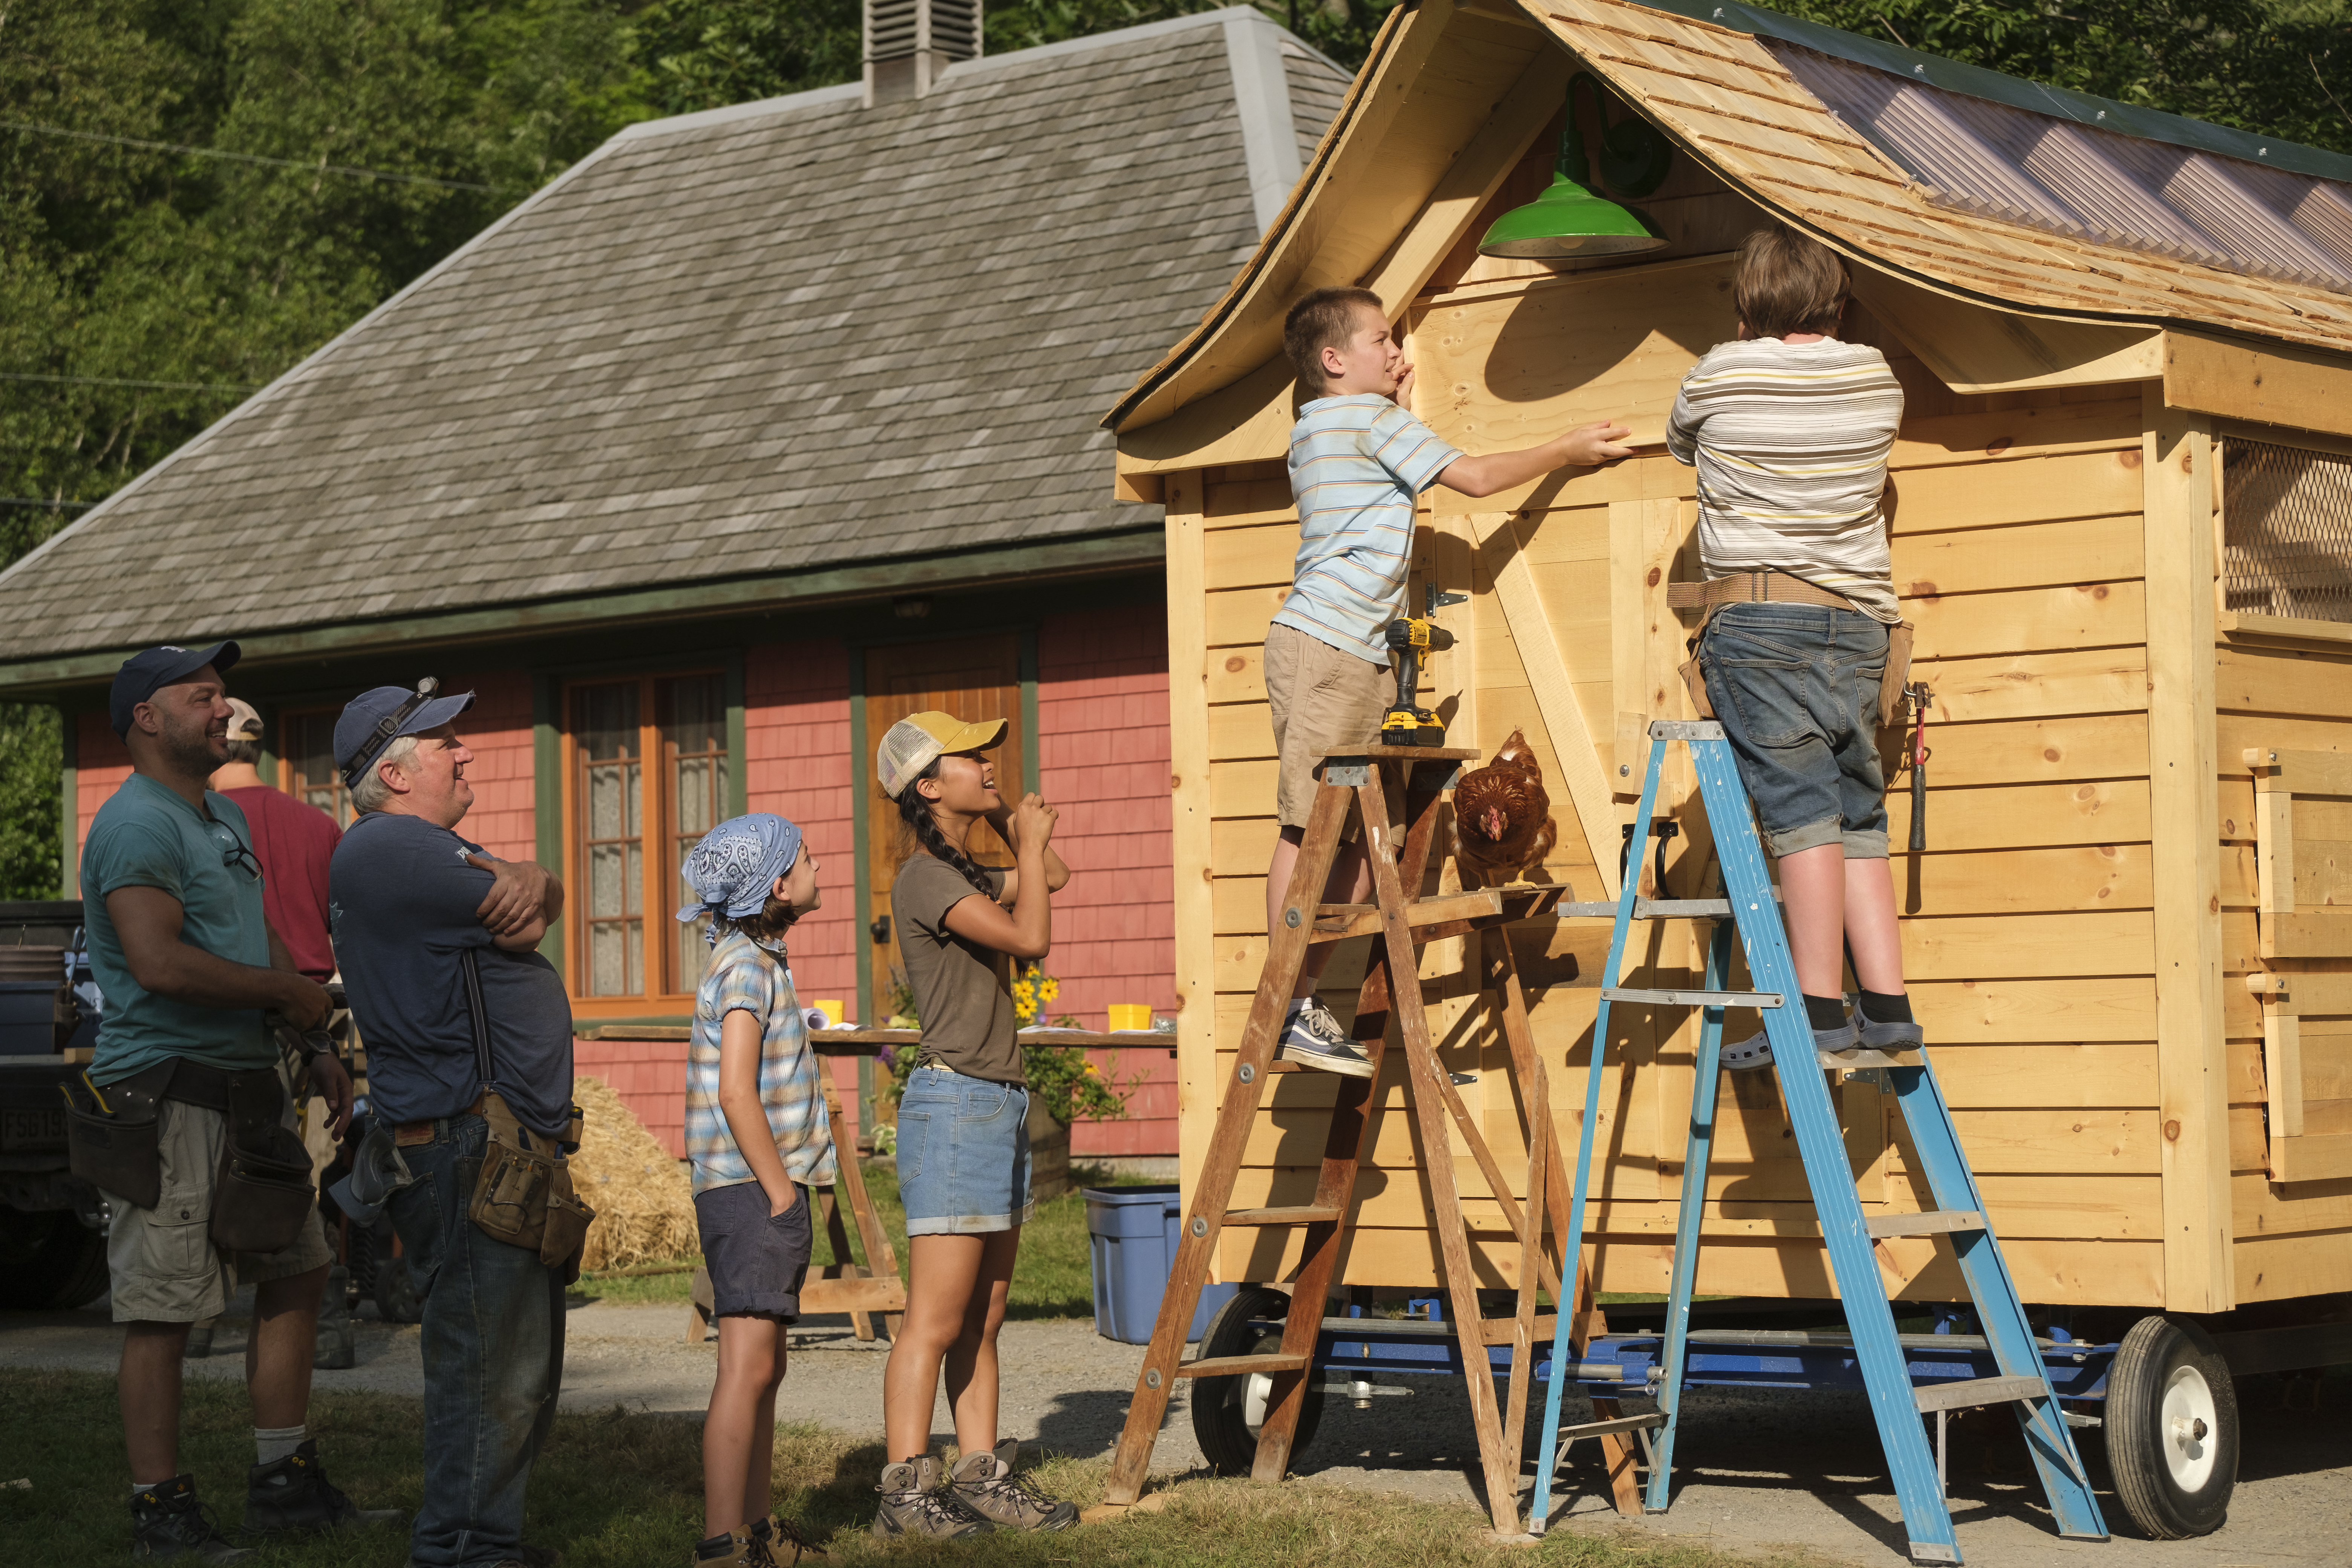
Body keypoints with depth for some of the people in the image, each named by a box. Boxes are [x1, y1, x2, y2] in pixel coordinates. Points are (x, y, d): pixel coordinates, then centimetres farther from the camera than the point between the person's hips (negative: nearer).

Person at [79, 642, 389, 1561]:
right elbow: (160, 962, -27)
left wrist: (314, 1048, 21)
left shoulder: (227, 819, 18)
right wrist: (287, 992, -16)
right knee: (163, 1312, -5)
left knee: (296, 1273, 14)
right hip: (167, 1095, -10)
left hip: (247, 1088, 10)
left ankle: (284, 1484, 22)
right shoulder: (137, 824, -14)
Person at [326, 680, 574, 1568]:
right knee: (491, 1364, -10)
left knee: (519, 1366, 15)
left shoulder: (432, 849, 23)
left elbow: (536, 902, 12)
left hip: (513, 1143, 11)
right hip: (467, 1142, -11)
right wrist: (527, 895, 8)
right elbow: (526, 921, -13)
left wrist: (530, 885, -10)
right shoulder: (386, 848, -13)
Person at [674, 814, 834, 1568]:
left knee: (765, 1369, 15)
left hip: (765, 1194, 10)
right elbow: (736, 1094, -23)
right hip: (749, 1193, -10)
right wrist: (780, 1192, -17)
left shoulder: (761, 961, 17)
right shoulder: (745, 968, -14)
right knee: (747, 1369, -12)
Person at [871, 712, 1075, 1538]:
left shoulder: (967, 876, 16)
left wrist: (1001, 814, 17)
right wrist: (1028, 842, -7)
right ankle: (905, 1492, -6)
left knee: (983, 1318, 10)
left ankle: (982, 1476, 14)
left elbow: (1052, 875, 31)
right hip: (954, 1102, -9)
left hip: (1000, 1105, 9)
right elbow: (1031, 936, -20)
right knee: (937, 1319, -8)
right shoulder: (924, 878, -12)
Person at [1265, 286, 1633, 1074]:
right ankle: (1290, 1012, -11)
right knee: (1310, 827, -10)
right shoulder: (1371, 418, -5)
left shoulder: (1317, 429, 23)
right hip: (1326, 647, -10)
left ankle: (1306, 999, 8)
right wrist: (1567, 450, 10)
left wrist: (1396, 408, 28)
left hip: (1358, 654, 10)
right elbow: (1474, 477, -2)